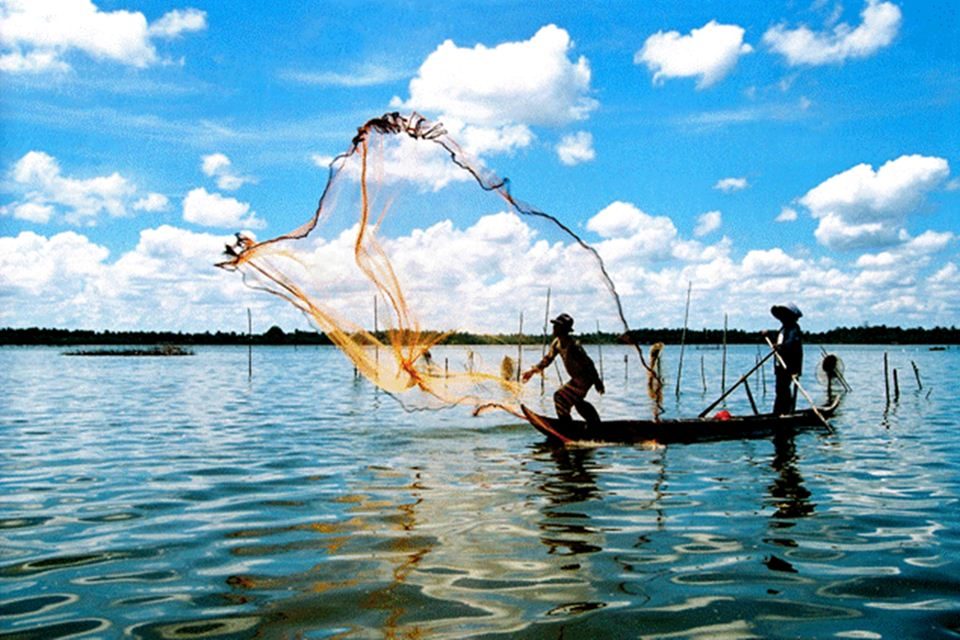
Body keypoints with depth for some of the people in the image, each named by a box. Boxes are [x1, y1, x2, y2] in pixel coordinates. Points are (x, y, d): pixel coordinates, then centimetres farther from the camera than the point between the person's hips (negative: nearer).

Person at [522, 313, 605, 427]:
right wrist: (533, 370, -4)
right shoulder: (556, 343, -3)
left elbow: (588, 363, -24)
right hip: (577, 377, 10)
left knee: (560, 397, -12)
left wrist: (597, 382, -18)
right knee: (578, 402, 26)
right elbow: (548, 358, 5)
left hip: (585, 378, -10)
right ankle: (596, 425, 44)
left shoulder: (573, 346, -30)